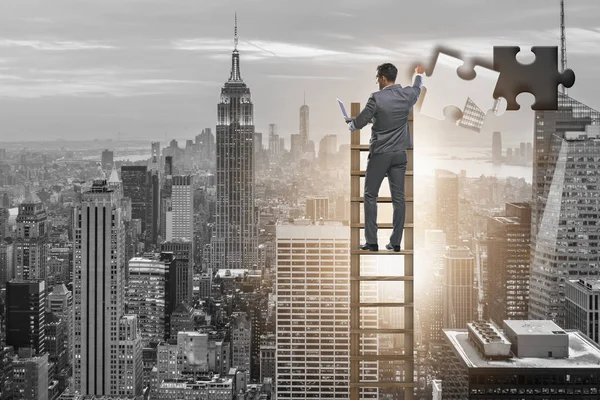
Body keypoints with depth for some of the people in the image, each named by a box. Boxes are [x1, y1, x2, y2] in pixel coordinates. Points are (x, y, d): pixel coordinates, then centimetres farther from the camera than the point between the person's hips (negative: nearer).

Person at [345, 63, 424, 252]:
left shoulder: (377, 98, -14)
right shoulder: (407, 95, 2)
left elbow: (360, 122, -9)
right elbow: (417, 88, 26)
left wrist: (349, 124, 14)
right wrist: (419, 74, 48)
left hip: (380, 153, -4)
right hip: (400, 153, 5)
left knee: (370, 196, 5)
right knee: (398, 197, 6)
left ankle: (372, 242, 1)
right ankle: (395, 242, 7)